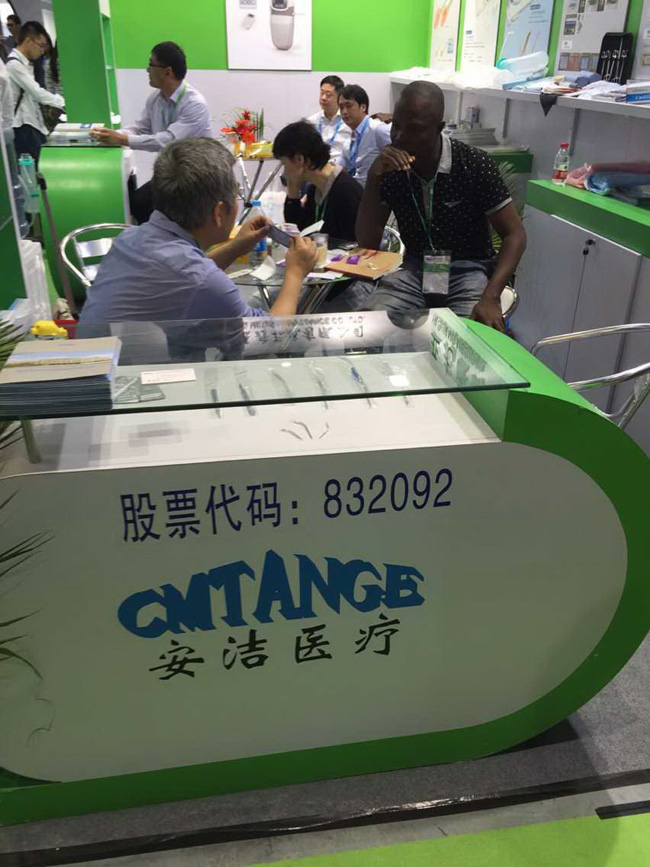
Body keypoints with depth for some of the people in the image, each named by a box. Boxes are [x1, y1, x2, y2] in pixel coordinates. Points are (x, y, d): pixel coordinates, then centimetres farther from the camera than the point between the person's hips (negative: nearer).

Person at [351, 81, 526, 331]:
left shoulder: (474, 163, -12)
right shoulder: (391, 168, -2)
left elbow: (514, 235, -11)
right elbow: (367, 242, -5)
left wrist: (490, 298, -27)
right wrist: (374, 175, -18)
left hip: (468, 270, -2)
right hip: (415, 269, 3)